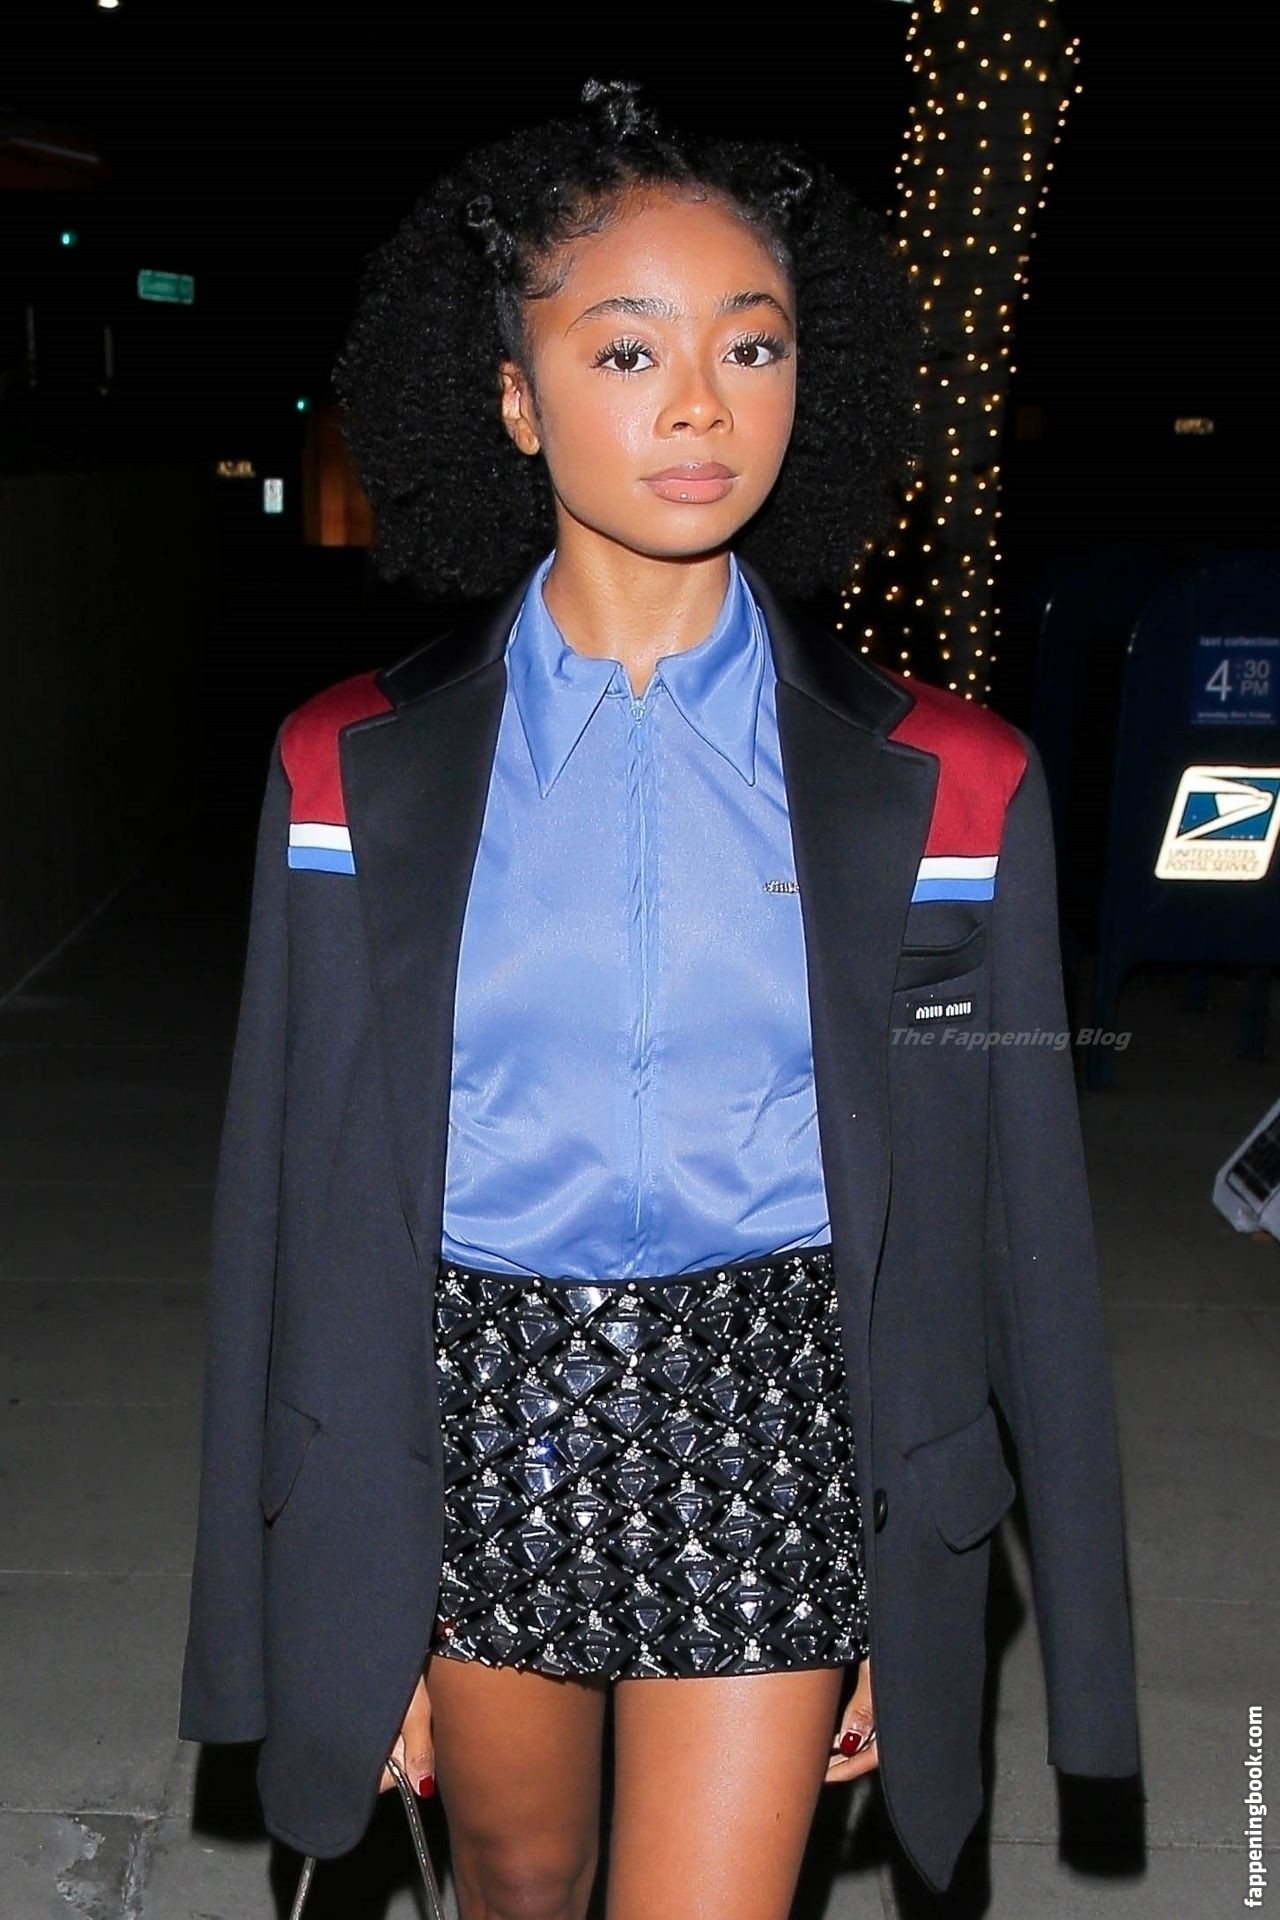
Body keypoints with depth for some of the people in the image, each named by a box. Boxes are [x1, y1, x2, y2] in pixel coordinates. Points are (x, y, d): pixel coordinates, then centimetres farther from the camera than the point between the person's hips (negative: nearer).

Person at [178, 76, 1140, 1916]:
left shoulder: (942, 787, -5)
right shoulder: (356, 778, -5)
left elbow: (1007, 1221, 0)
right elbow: (292, 1211, -1)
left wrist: (913, 1603, 1)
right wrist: (338, 1612, 1)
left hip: (769, 1426, -1)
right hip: (477, 1412, 2)